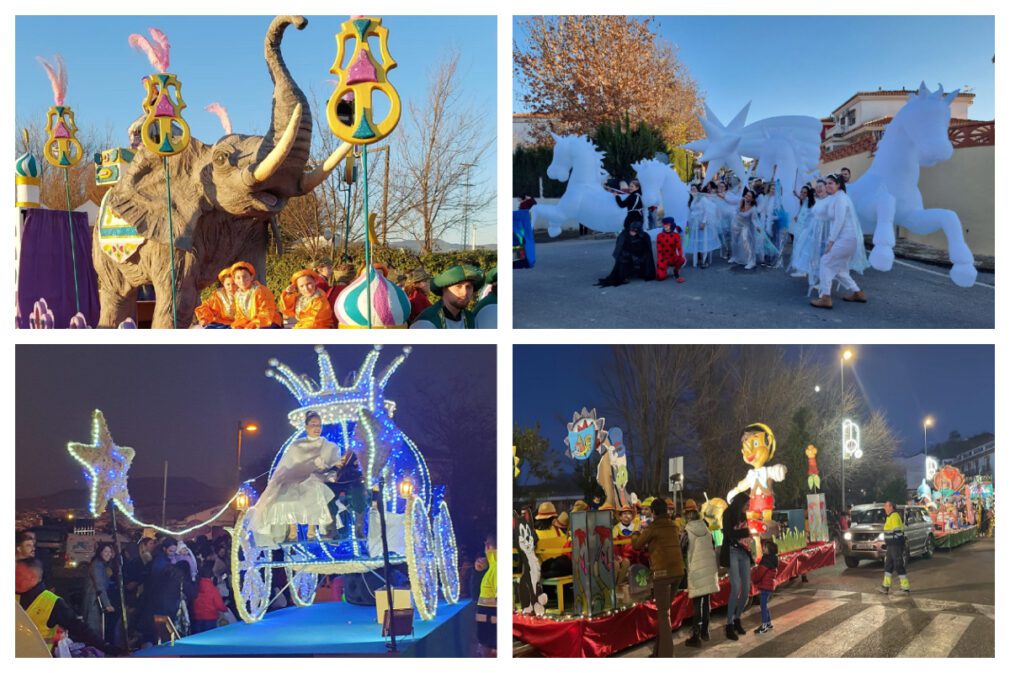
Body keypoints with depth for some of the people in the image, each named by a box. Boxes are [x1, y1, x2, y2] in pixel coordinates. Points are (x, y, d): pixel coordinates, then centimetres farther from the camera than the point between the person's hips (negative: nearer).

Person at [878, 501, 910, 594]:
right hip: (891, 546, 11)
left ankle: (906, 588, -1)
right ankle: (886, 586, 20)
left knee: (899, 566, -6)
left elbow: (897, 531, -22)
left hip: (896, 546, -11)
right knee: (888, 566, 14)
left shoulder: (895, 516, -16)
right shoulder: (889, 517, 16)